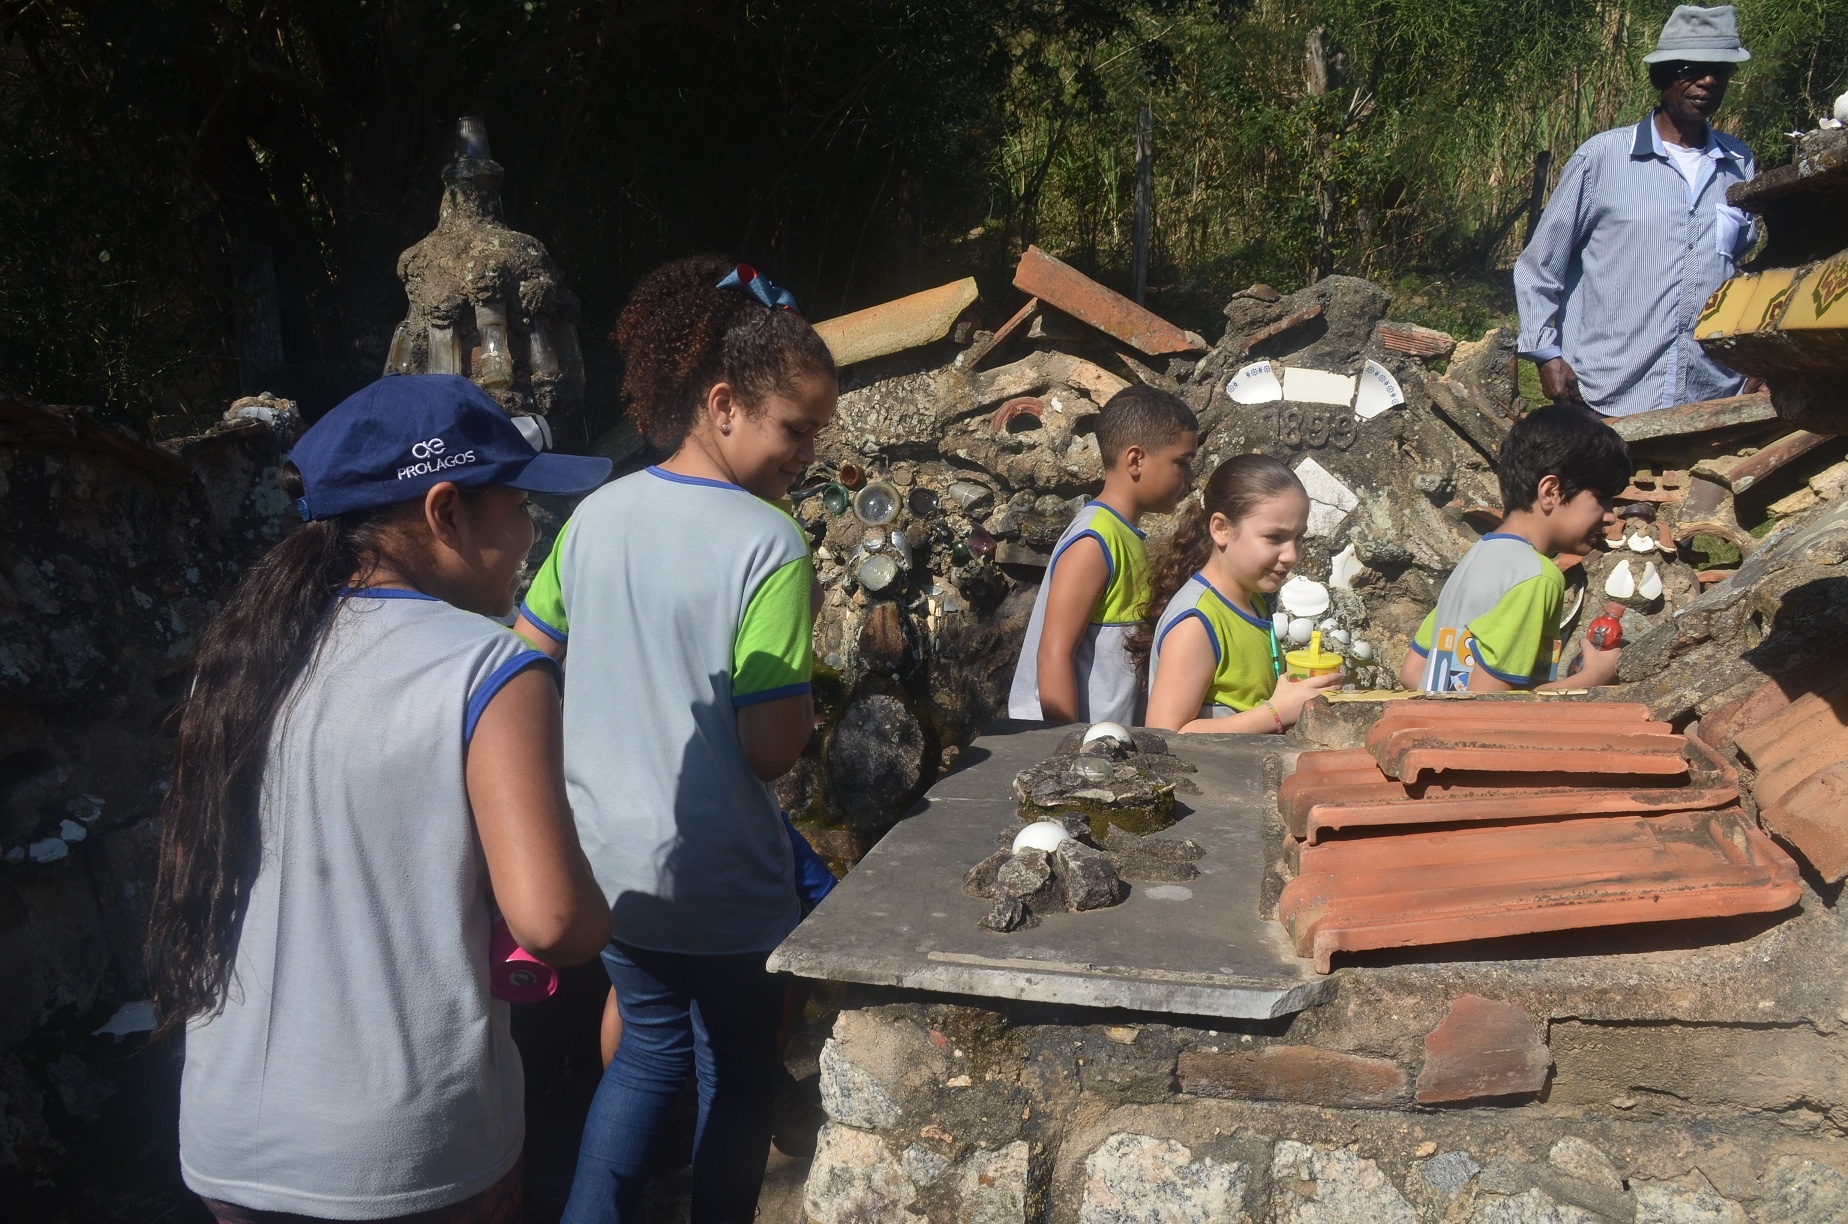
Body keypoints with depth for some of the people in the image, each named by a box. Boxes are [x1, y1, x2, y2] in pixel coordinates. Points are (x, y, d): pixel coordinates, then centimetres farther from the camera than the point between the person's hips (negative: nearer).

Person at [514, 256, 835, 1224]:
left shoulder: (596, 515, -2)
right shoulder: (769, 544, -21)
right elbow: (772, 749, -23)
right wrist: (808, 710, -3)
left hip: (606, 865, 6)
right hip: (722, 889, -6)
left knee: (648, 1048, 26)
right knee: (736, 1079, 17)